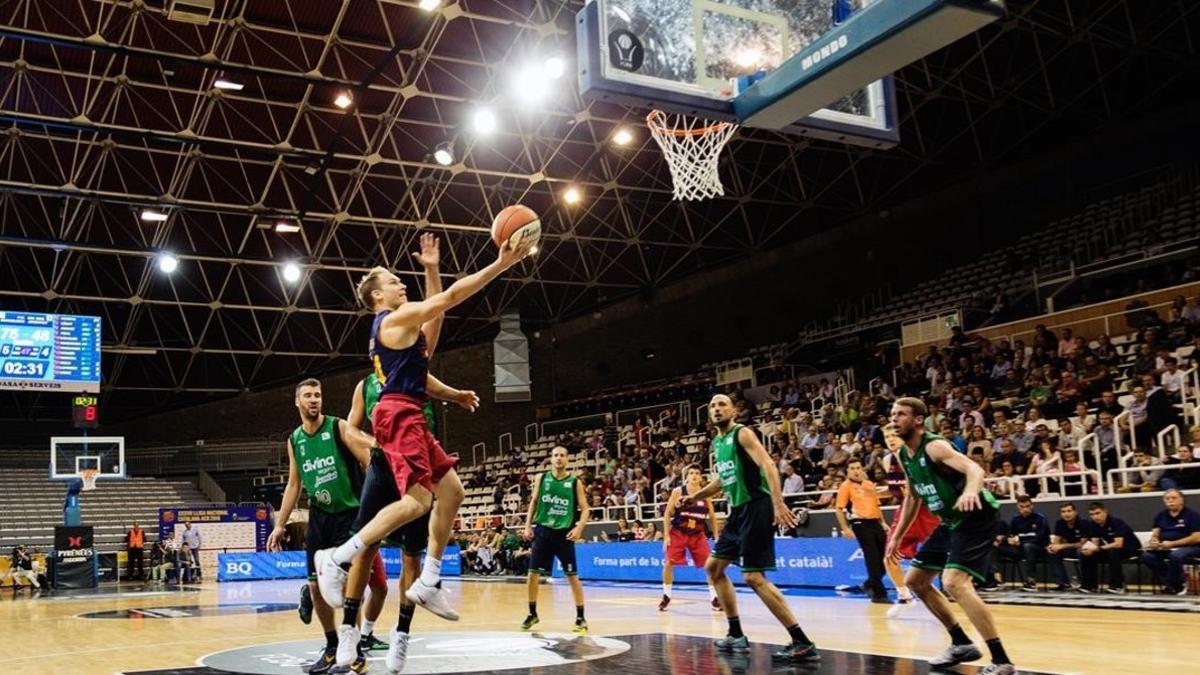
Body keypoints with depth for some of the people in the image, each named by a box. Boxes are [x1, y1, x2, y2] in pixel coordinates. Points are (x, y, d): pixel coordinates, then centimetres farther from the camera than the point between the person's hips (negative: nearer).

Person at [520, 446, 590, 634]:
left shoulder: (575, 482, -4)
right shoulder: (542, 478, 3)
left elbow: (584, 508, -3)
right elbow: (534, 502, 13)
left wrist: (579, 528, -19)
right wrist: (528, 525, 5)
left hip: (564, 533, -2)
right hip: (543, 531, 2)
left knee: (572, 576, -2)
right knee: (532, 573, 3)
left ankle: (581, 618, 7)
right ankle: (532, 614, 21)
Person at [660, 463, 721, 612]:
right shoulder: (678, 492, -9)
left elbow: (712, 517, 6)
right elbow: (667, 513, -5)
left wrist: (716, 537, 2)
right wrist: (666, 535, -10)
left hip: (698, 534, 2)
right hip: (677, 533, -2)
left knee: (709, 564, -9)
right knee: (669, 563, -7)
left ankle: (713, 598, 3)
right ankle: (666, 596, 13)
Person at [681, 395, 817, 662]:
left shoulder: (742, 433, -10)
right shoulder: (716, 444, 16)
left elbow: (767, 465, -22)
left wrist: (778, 503, -34)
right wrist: (694, 497, 29)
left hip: (756, 508, -10)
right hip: (738, 511, 10)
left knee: (753, 577, -15)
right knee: (713, 568, 15)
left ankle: (803, 643, -14)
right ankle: (736, 635, 21)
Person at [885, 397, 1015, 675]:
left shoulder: (934, 446, -21)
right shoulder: (904, 455, 6)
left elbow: (975, 469, -37)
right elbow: (912, 497, 20)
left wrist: (970, 492, -59)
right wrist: (897, 536, 22)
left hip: (975, 517, -10)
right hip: (950, 522, 10)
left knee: (954, 582, -26)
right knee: (915, 580, 15)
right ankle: (962, 643, 27)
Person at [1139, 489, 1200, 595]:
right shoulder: (1160, 515, 10)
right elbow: (1155, 535, 9)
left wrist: (1172, 544, -20)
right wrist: (1154, 542, -18)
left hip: (1189, 547, -5)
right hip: (1165, 548, 5)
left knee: (1175, 556, -39)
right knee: (1147, 556, -22)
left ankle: (1173, 586, -11)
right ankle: (1178, 583, -9)